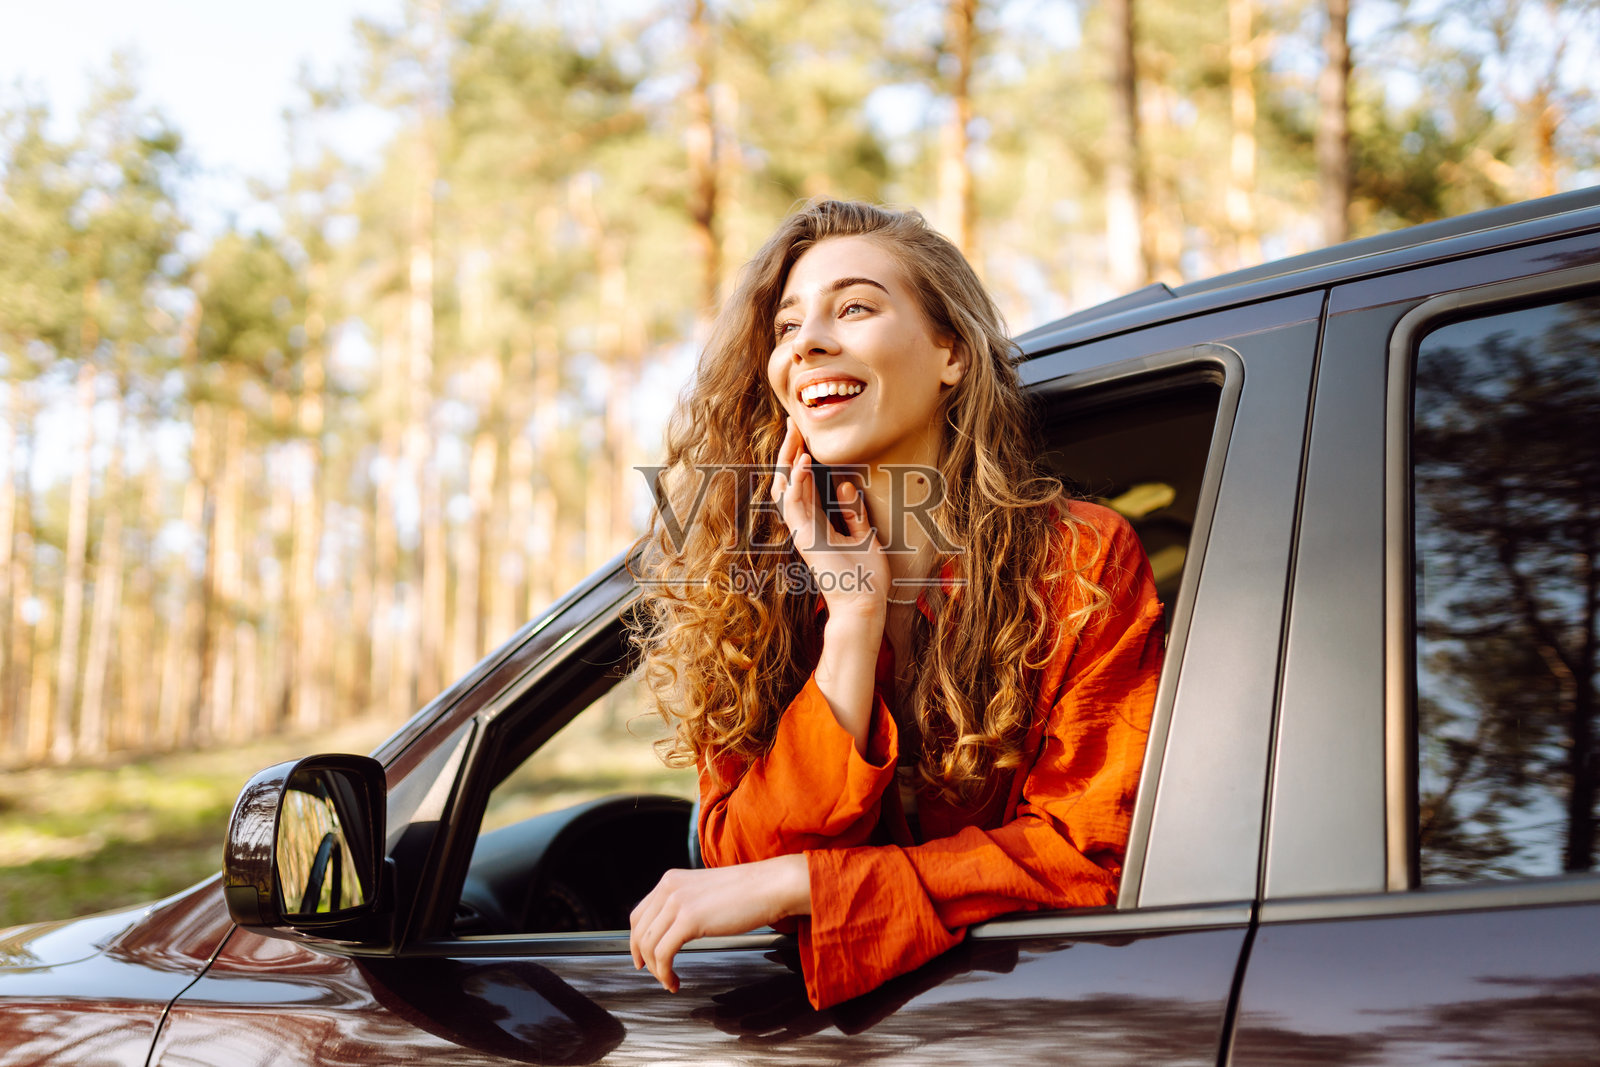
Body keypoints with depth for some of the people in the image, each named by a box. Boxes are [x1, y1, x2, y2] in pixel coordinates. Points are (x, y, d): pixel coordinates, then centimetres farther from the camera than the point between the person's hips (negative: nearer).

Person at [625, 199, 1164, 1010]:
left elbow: (1091, 856, -11)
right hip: (849, 1005, 2)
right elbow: (741, 863, -7)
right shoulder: (750, 579, 1)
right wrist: (853, 620, -15)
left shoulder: (1082, 564, -5)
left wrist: (795, 881, -17)